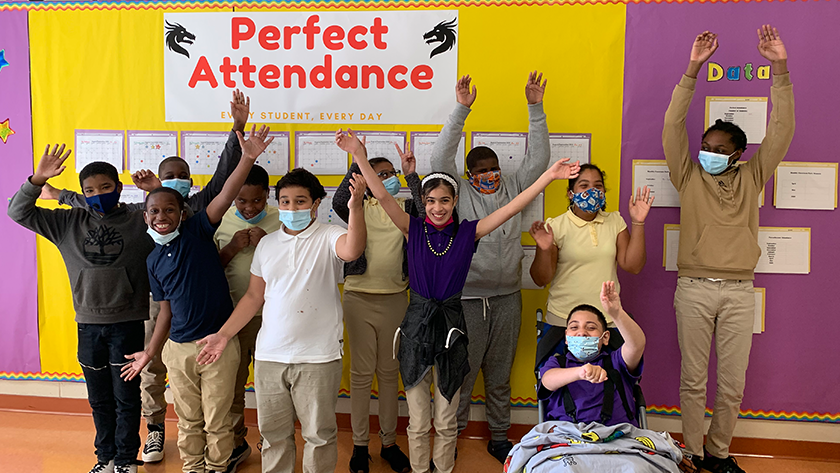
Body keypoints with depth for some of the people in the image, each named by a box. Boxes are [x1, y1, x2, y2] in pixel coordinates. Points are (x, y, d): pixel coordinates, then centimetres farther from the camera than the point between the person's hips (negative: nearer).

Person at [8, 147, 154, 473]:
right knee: (99, 399, 17)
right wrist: (38, 180, -13)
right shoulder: (68, 223, 4)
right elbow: (19, 212, 2)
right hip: (88, 325, 3)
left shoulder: (141, 222, -4)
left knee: (126, 397, 8)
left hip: (127, 324, -3)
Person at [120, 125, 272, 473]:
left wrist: (248, 158, -33)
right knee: (188, 420, 20)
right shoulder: (153, 260, 6)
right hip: (178, 349, 4)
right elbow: (166, 310, 12)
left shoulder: (197, 231, -6)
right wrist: (150, 352, 15)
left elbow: (225, 196, -21)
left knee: (217, 421, 11)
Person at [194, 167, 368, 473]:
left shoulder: (329, 237, -5)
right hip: (269, 356, 4)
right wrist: (223, 334, 9)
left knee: (319, 434, 9)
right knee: (272, 433, 16)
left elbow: (352, 251, -28)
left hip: (318, 358, -4)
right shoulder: (267, 244, 10)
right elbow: (254, 296, 14)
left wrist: (355, 208, -42)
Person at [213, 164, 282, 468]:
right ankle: (236, 442, 33)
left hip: (269, 316, -1)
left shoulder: (281, 221, -3)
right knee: (230, 384, 13)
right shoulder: (220, 221, 1)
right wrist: (231, 249, -13)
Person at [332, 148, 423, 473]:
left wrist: (412, 176, -15)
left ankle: (389, 442, 27)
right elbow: (339, 203, -20)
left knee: (390, 373, 13)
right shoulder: (358, 207, 2)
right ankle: (360, 444, 21)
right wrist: (357, 163, -21)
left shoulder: (404, 207, 7)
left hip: (395, 298, 2)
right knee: (361, 373, 6)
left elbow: (426, 212, -13)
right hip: (359, 298, -2)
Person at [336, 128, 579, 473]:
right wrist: (359, 156, -24)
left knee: (446, 422, 13)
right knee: (418, 423, 11)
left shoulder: (467, 232, -1)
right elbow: (382, 196, -13)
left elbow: (512, 208, -8)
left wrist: (548, 175, -15)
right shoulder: (414, 229, -2)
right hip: (416, 324, 0)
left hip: (450, 323, 0)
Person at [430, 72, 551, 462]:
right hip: (467, 298, -3)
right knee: (461, 373, 3)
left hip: (507, 297, 4)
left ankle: (499, 437, 30)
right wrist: (461, 111, -17)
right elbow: (441, 159, -12)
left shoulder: (512, 189, 10)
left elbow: (538, 158, 7)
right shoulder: (459, 192, 0)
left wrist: (536, 109, -1)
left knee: (500, 374, 15)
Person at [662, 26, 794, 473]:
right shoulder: (689, 177, 7)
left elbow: (780, 131, 4)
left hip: (739, 290, 2)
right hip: (694, 288, -1)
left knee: (732, 384, 6)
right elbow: (673, 128, -3)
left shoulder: (750, 178, 11)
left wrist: (780, 70, -4)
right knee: (693, 380, 3)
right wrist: (692, 71, -11)